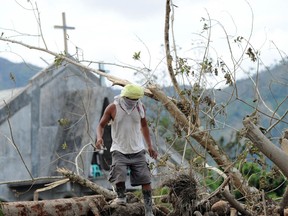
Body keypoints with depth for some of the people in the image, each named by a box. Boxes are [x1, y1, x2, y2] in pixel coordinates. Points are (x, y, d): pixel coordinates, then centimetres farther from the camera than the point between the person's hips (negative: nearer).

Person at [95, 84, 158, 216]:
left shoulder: (140, 107, 2)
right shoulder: (112, 108, -7)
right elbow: (101, 125, 2)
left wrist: (150, 146, 13)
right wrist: (99, 138, -19)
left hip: (137, 151, 3)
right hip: (119, 150, -2)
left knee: (146, 180, -3)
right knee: (119, 176, -22)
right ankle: (121, 197, 6)